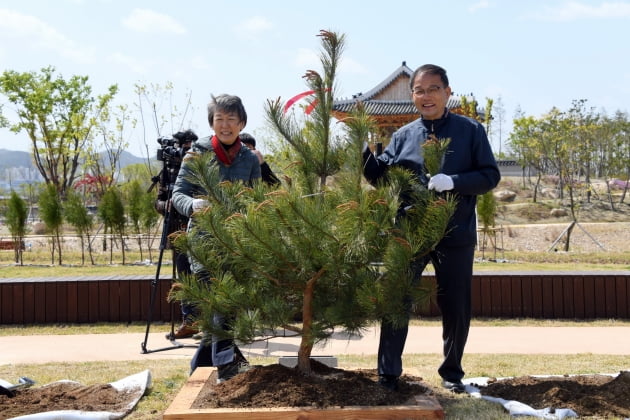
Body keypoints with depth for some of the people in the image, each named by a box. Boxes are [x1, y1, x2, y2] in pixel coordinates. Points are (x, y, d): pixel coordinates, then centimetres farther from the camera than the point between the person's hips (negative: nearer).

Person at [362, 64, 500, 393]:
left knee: (456, 308, 10)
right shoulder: (403, 135, 7)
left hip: (456, 234, -1)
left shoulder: (470, 130, 0)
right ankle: (388, 374, 12)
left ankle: (451, 372, 28)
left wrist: (454, 181, -21)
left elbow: (490, 176, -6)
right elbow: (380, 175, 2)